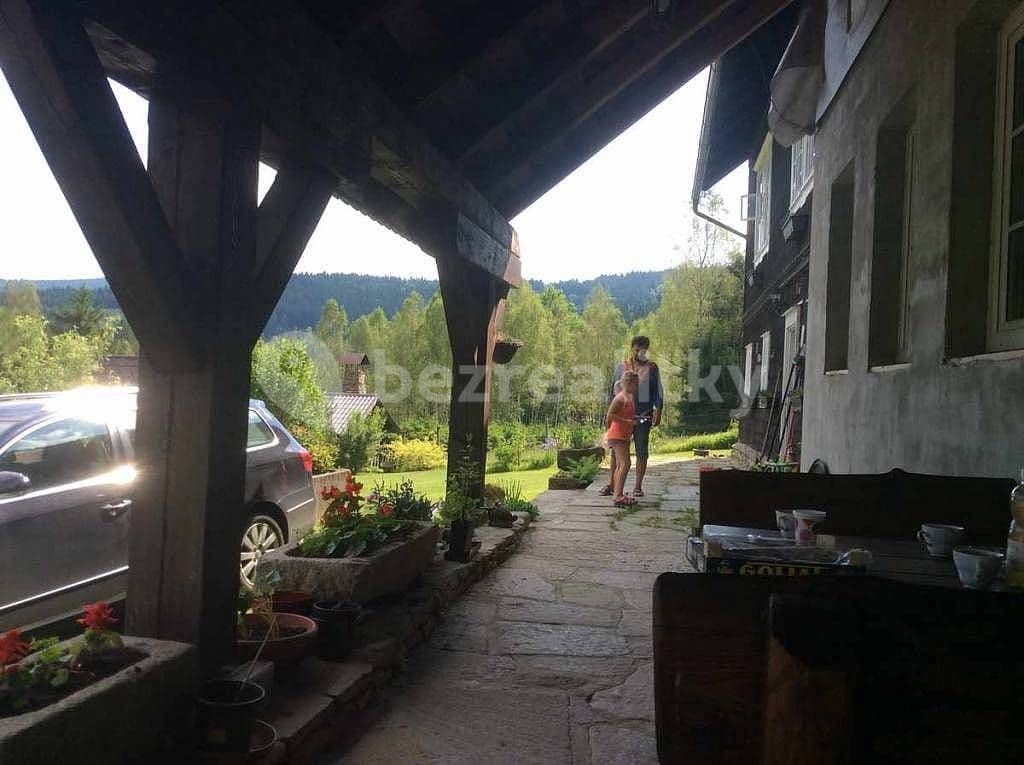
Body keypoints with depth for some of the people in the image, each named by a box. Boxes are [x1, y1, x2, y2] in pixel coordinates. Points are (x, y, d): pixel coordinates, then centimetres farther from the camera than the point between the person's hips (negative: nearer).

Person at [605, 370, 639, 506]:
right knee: (625, 464, -17)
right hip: (617, 435, -10)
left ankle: (618, 494, 22)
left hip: (625, 435, 10)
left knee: (620, 465, 15)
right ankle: (618, 496, -20)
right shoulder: (620, 398, -16)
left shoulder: (630, 397, 12)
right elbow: (610, 415, -22)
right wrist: (627, 421, -23)